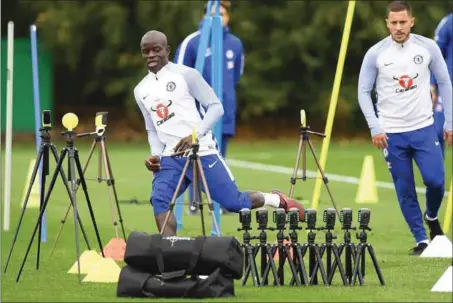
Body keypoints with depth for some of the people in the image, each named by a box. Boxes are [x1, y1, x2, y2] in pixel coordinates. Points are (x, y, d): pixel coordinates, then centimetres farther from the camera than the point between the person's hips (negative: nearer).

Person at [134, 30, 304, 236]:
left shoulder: (185, 75, -4)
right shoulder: (141, 91, 14)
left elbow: (216, 107, -7)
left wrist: (195, 135, -21)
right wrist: (155, 155, 3)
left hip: (201, 152, -5)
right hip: (169, 157, 5)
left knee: (233, 202, -2)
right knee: (159, 200, -21)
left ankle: (276, 200, 27)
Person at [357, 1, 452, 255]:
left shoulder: (428, 48, -2)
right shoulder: (375, 54, -4)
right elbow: (364, 91, 2)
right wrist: (375, 129, -7)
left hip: (424, 128, 0)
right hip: (392, 133, 0)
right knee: (405, 191, 1)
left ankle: (432, 217, 22)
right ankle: (421, 240, 12)